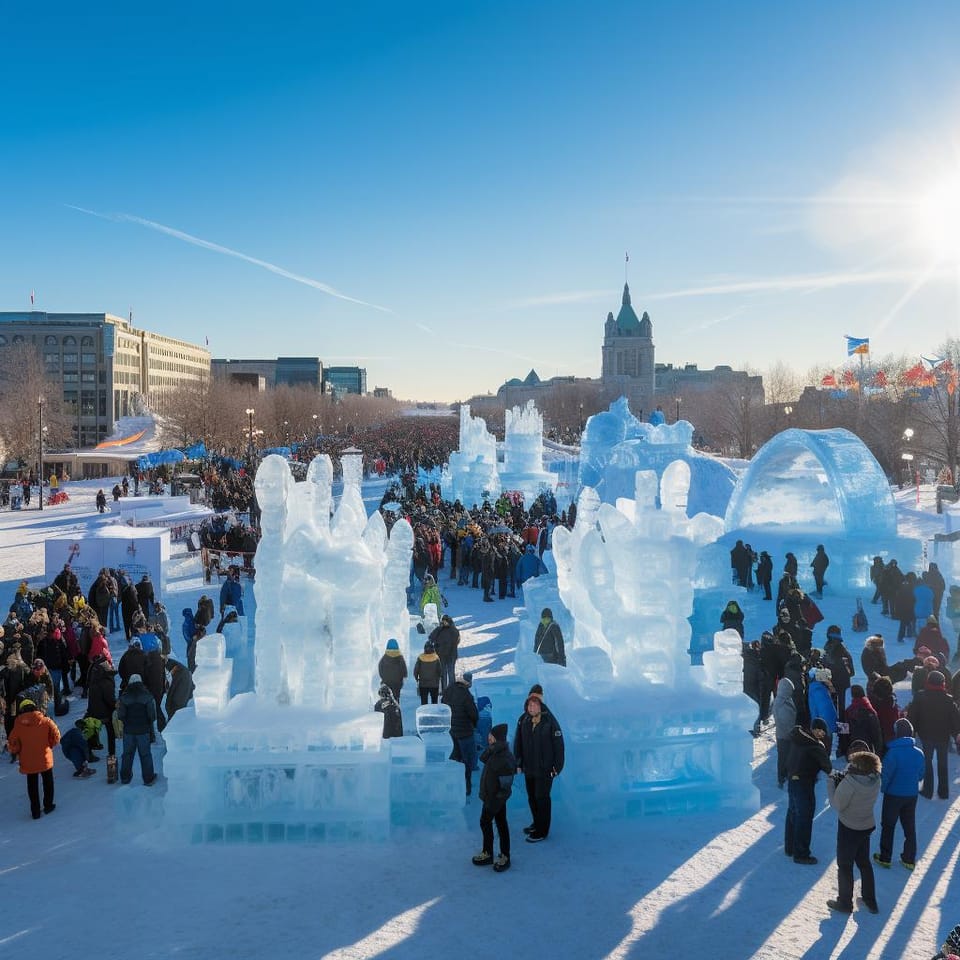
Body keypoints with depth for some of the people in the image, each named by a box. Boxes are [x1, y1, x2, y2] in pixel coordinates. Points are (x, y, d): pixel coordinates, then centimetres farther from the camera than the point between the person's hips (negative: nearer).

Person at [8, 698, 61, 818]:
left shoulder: (18, 725, -10)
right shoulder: (45, 721, -12)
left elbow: (12, 743, -7)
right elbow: (56, 736, -9)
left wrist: (15, 752, 15)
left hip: (28, 762, 0)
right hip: (45, 759, 0)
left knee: (32, 786, 14)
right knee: (48, 783, 21)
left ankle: (35, 812, 17)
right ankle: (48, 806, 29)